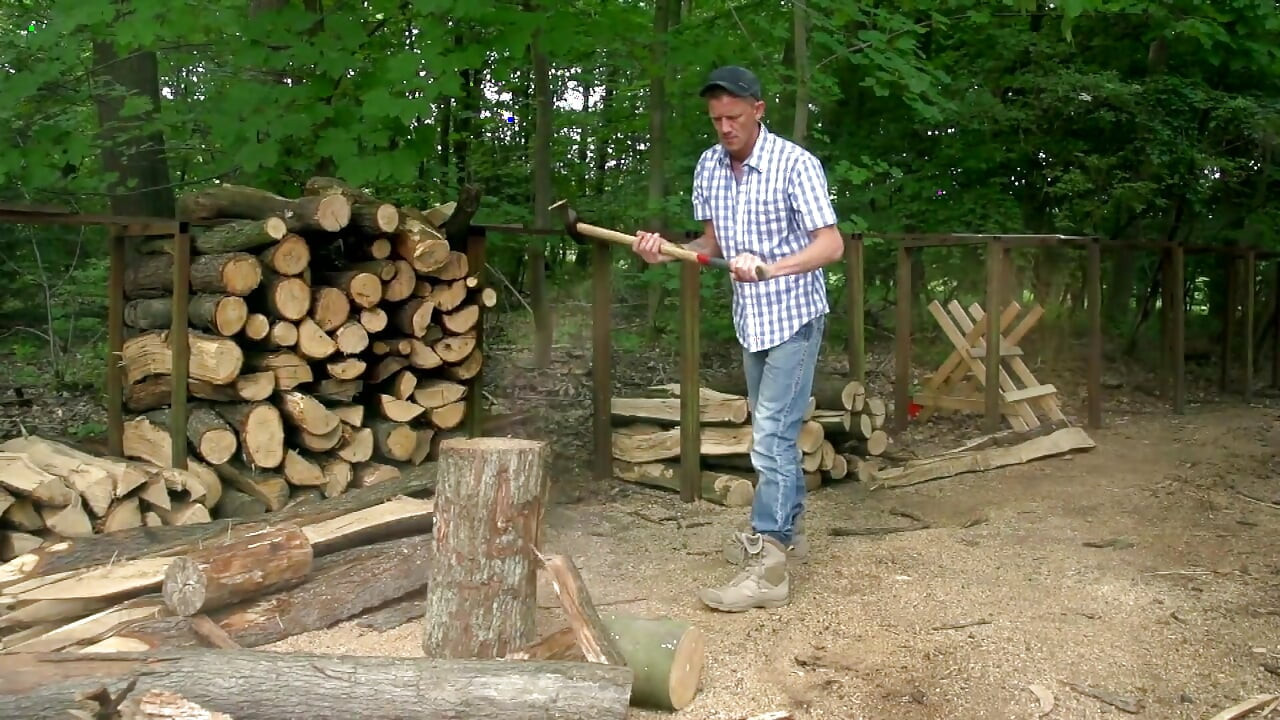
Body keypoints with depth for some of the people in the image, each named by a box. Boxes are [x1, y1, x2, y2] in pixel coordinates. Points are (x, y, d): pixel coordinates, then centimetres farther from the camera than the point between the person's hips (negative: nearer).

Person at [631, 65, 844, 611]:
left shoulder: (795, 165, -17)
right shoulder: (709, 167, 3)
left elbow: (832, 244, -19)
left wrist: (771, 268, -33)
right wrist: (667, 253, -10)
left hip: (794, 319, -7)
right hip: (750, 320, 7)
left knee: (772, 437, -13)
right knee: (772, 431, 18)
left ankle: (767, 568, -11)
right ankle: (785, 529, 34)